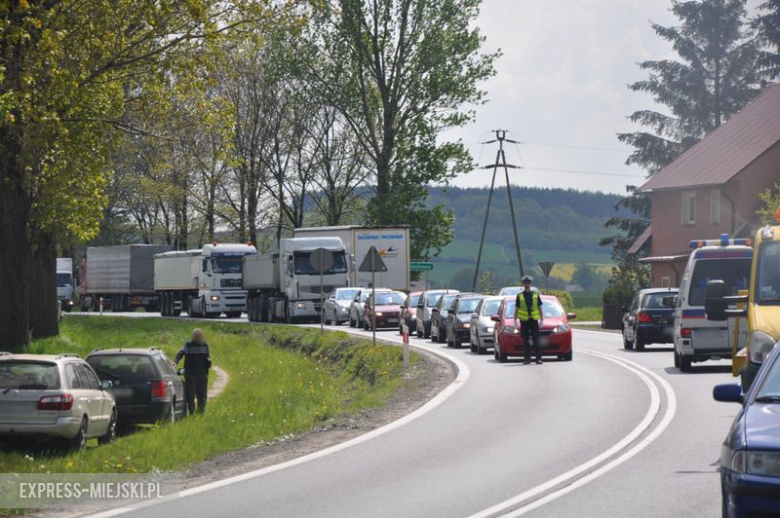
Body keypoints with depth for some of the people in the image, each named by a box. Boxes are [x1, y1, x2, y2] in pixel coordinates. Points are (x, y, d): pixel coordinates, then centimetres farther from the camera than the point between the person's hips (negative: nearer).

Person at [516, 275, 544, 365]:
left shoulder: (536, 295, 7)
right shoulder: (520, 296, 7)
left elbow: (540, 308, 10)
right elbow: (516, 309, 9)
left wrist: (541, 320, 4)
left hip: (534, 320, -1)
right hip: (524, 320, 1)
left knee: (536, 340, -5)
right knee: (525, 341, 3)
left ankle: (538, 358, -7)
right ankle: (527, 358, 8)